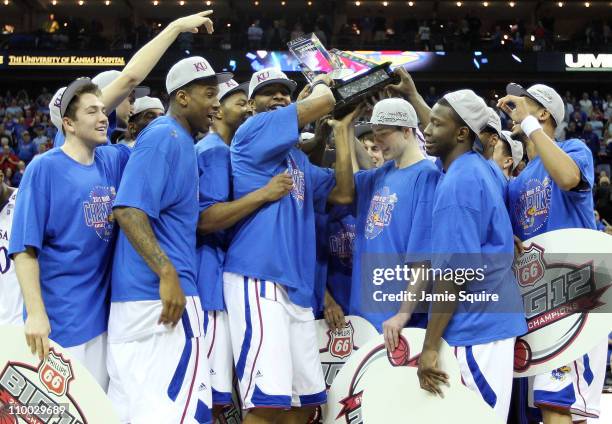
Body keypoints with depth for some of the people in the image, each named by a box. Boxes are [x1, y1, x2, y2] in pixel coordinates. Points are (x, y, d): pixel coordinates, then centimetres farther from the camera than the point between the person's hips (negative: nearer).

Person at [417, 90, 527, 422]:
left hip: (475, 324, -10)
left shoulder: (457, 183, -19)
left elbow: (455, 271, -23)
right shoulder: (480, 167, 9)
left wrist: (429, 345, -21)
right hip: (492, 314, 10)